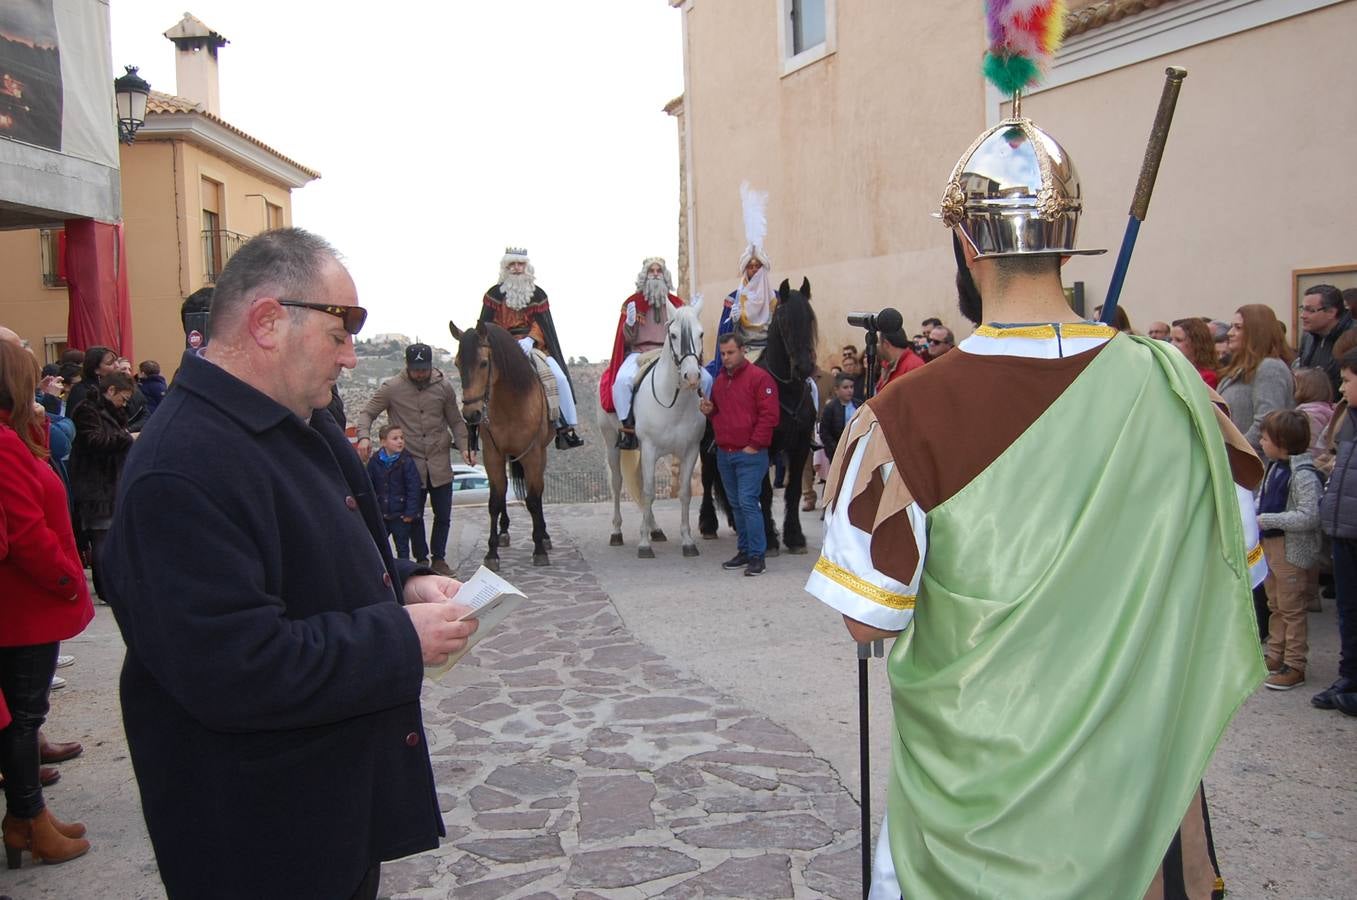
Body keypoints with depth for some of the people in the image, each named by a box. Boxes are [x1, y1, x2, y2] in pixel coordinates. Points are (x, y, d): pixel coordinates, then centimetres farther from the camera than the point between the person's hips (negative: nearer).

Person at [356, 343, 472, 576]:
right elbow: (367, 413, -2)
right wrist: (364, 436, -22)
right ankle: (421, 559, 24)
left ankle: (439, 557, 25)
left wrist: (465, 447, -6)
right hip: (411, 463, -2)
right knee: (415, 516, 8)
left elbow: (456, 421, 8)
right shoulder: (392, 388, -7)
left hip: (440, 462, 2)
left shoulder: (444, 386, 0)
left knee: (443, 515, 8)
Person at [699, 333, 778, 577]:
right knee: (736, 504, 12)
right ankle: (744, 550, 21)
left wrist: (754, 445, -16)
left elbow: (769, 415, -14)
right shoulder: (719, 380, 15)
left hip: (749, 454, -7)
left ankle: (757, 555, -6)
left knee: (748, 502, -12)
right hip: (724, 454, 8)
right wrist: (709, 410, 4)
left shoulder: (759, 378, -8)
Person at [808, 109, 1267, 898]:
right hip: (1140, 771, 3)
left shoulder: (909, 416, -20)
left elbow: (869, 620, -16)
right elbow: (1235, 572, 2)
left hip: (977, 773, -2)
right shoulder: (1172, 388, -10)